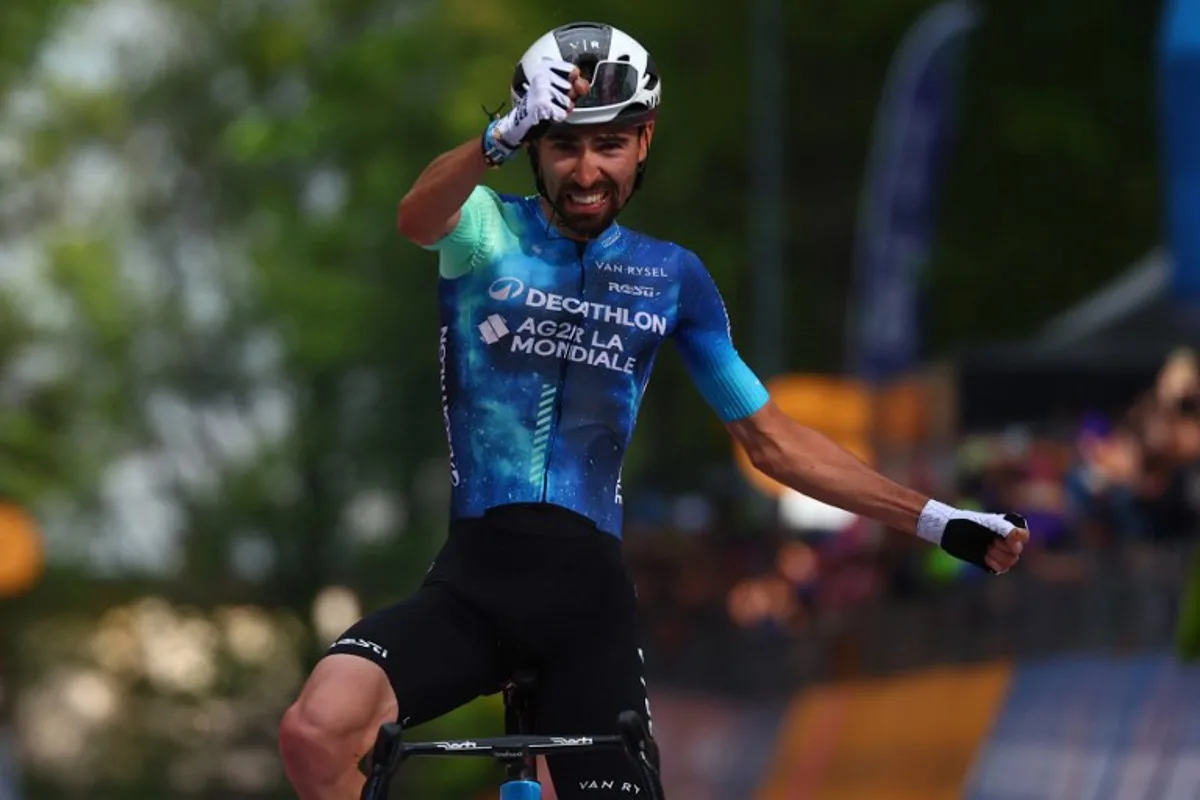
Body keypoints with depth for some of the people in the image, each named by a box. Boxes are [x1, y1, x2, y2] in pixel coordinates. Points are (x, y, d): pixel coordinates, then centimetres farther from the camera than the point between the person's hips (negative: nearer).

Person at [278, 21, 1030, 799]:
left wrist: (938, 521, 9)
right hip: (474, 580, -2)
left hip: (589, 595, 2)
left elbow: (772, 438, 15)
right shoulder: (488, 231, 1)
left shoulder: (672, 277, 9)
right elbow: (417, 218, -25)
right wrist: (501, 137, -48)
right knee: (317, 732, -27)